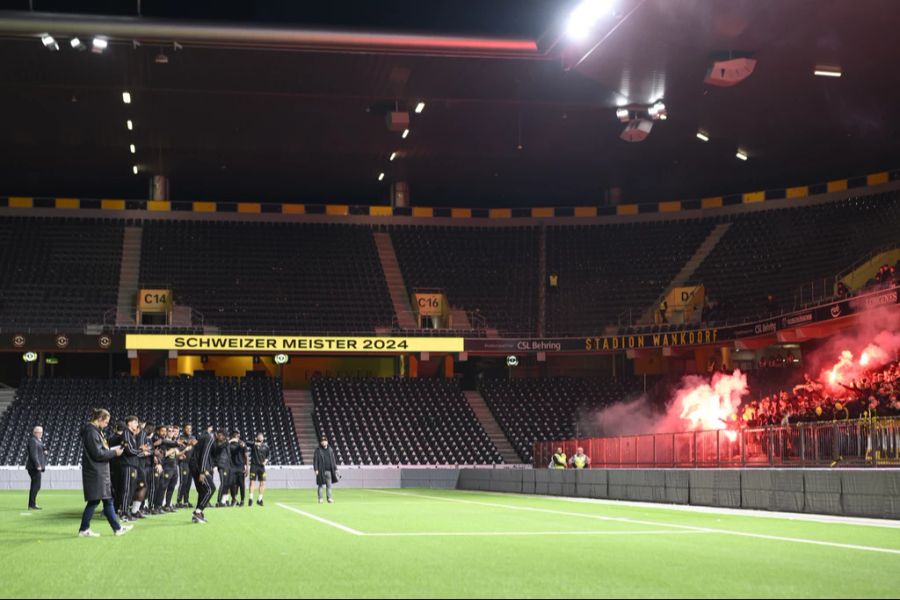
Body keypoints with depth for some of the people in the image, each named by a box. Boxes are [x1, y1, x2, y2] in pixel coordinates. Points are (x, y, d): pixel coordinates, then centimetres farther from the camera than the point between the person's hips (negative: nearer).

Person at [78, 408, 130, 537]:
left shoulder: (96, 431, 15)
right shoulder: (91, 432, -16)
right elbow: (98, 454, -20)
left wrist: (112, 450, 6)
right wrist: (114, 453, -10)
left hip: (101, 473, 10)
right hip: (95, 472, -10)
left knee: (108, 500, 11)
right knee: (94, 501, -4)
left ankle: (117, 528, 14)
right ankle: (83, 530, 5)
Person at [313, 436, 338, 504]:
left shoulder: (330, 450, 13)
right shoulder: (318, 450, 1)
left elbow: (333, 460, 16)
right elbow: (315, 460, -3)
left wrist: (335, 469, 11)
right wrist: (316, 469, -11)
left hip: (329, 470, 3)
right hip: (321, 471, -3)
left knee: (329, 485, 1)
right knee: (320, 485, 0)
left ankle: (329, 498, 2)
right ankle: (320, 499, 5)